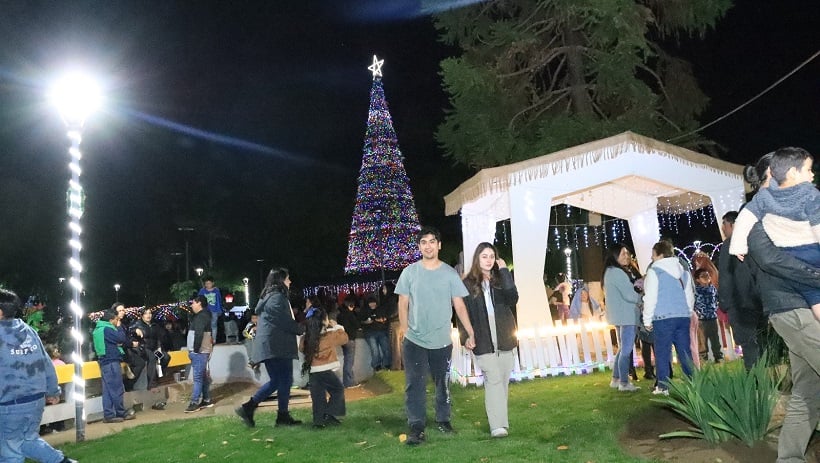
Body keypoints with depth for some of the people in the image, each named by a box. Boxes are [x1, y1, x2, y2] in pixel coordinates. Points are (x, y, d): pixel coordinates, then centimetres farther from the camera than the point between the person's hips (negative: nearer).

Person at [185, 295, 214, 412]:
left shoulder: (202, 316, -14)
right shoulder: (201, 316, 19)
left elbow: (199, 334, -21)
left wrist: (195, 350, -18)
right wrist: (193, 350, 15)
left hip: (199, 352, -10)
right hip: (200, 352, 10)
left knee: (198, 377, -9)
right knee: (203, 376, 13)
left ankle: (195, 403, -9)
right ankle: (206, 400, 18)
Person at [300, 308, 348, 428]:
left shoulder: (307, 337, 2)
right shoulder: (330, 334, -9)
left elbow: (302, 348, 15)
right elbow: (344, 338, 3)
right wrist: (337, 326, 12)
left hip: (312, 371, 5)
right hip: (325, 370, -5)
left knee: (318, 396, 11)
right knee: (338, 389, 9)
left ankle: (319, 419, 12)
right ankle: (329, 415, 3)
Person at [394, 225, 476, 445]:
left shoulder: (449, 273, -1)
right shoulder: (410, 272, 0)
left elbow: (459, 306, -1)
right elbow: (403, 304, 4)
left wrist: (471, 333, -7)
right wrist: (405, 331, -4)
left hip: (442, 341, 1)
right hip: (414, 340, -1)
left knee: (443, 384, 14)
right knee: (414, 385, -3)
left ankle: (443, 419, 31)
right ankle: (416, 428, 4)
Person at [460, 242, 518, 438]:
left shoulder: (501, 280, 8)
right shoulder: (468, 283, 1)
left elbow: (513, 299, -10)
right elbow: (463, 312, 1)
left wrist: (505, 272, -10)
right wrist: (466, 338, -6)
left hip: (504, 340, 3)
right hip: (483, 342, -3)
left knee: (503, 381, 9)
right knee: (493, 380, -12)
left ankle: (501, 420, 20)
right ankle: (498, 425, -13)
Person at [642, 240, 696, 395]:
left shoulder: (654, 271, -5)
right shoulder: (683, 271, 15)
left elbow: (650, 298, -7)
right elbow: (690, 295, 20)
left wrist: (647, 320, -1)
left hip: (663, 318, -6)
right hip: (684, 316, 6)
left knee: (662, 353, 0)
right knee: (685, 351, 8)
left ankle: (663, 386, 1)